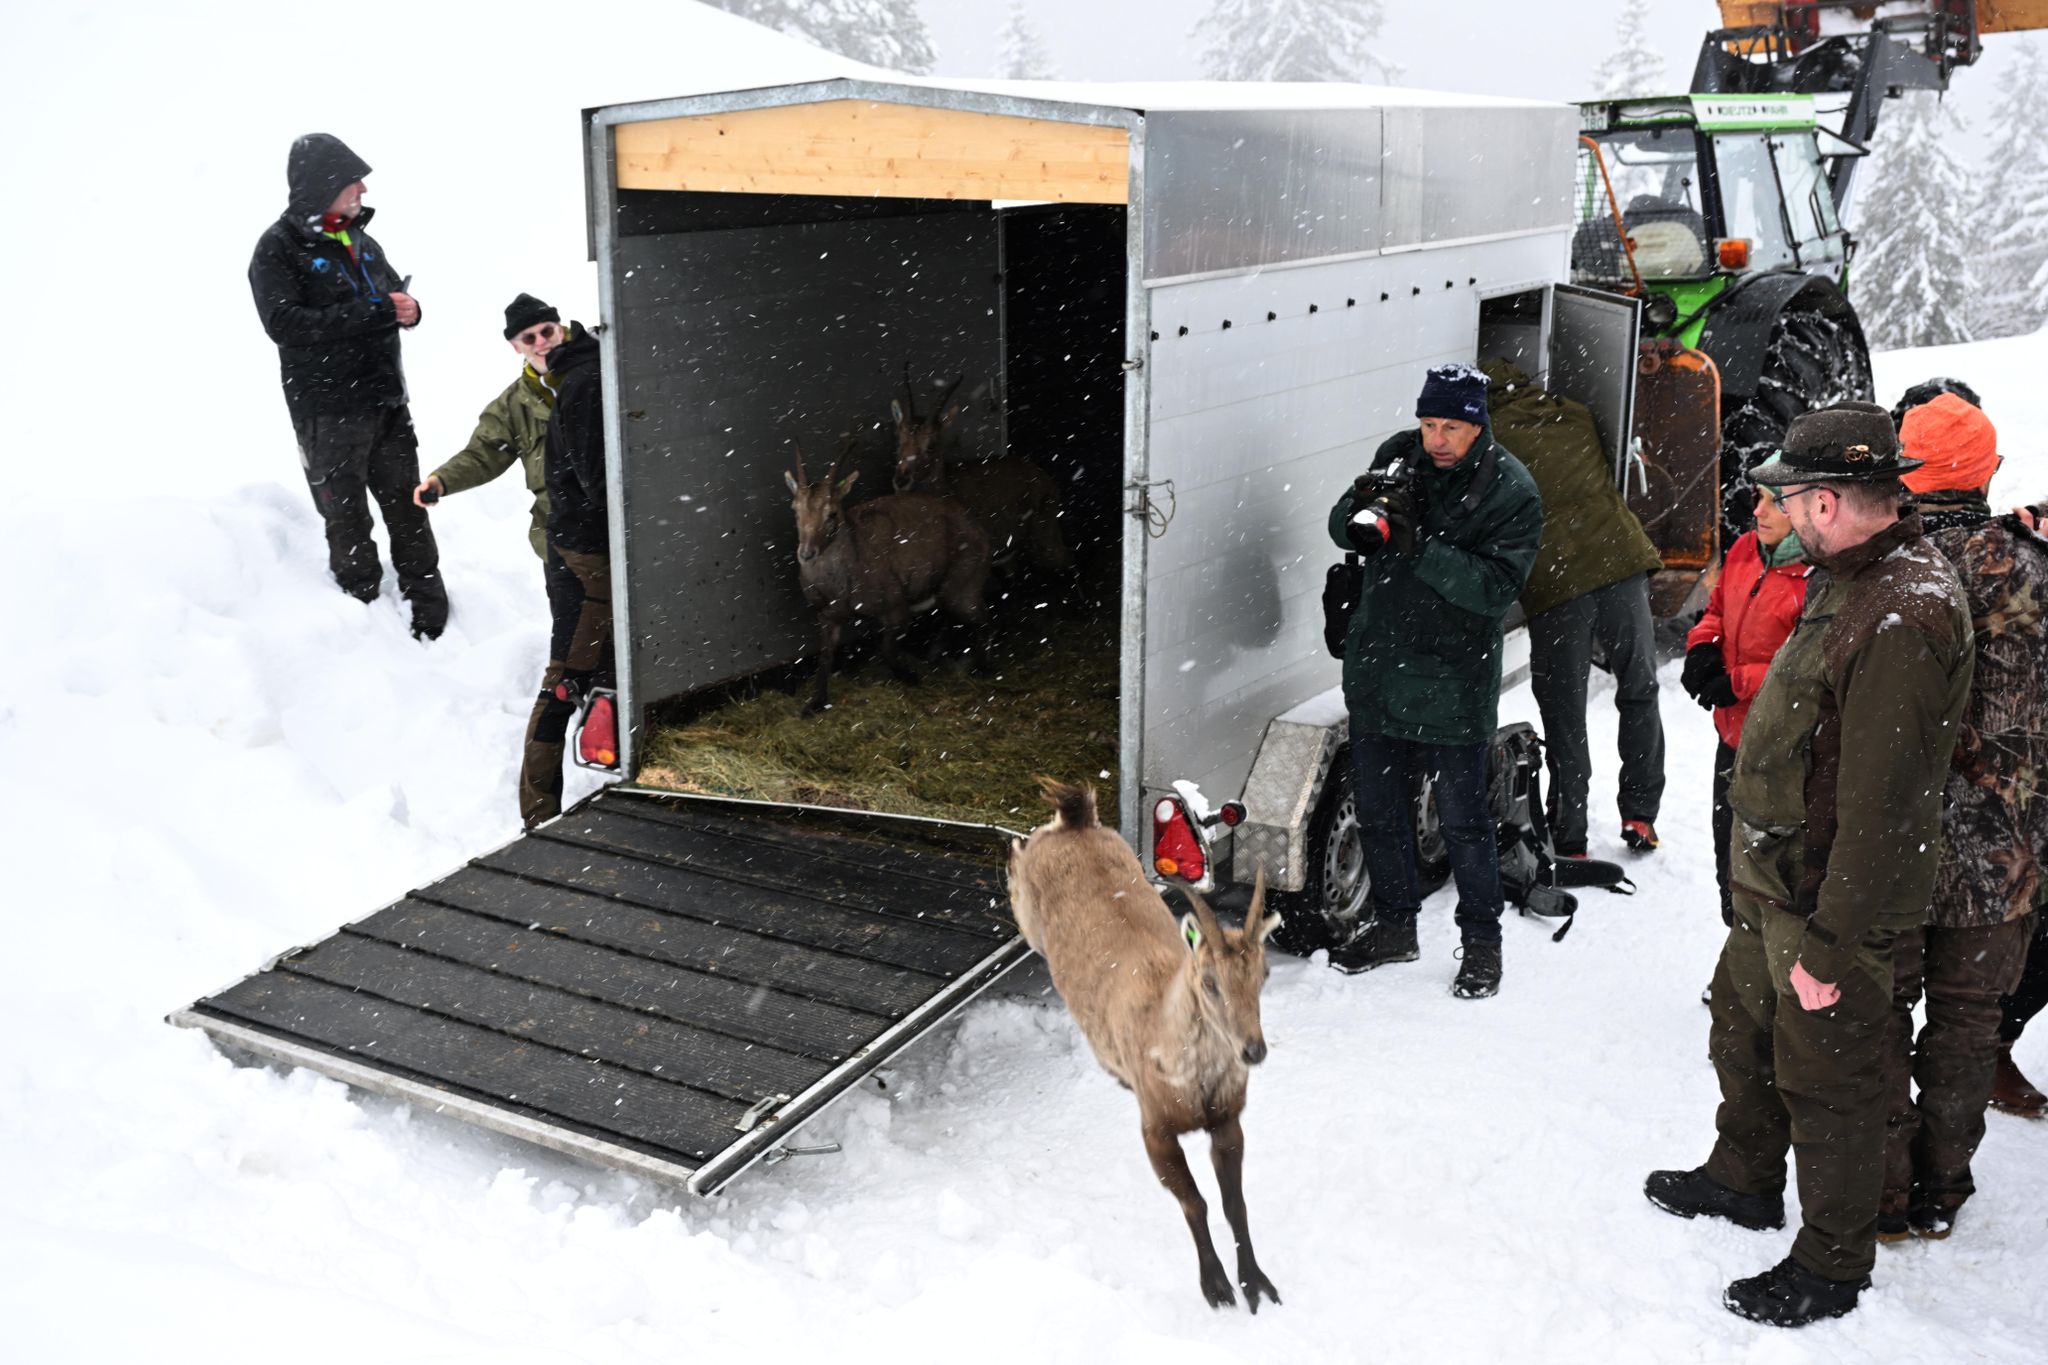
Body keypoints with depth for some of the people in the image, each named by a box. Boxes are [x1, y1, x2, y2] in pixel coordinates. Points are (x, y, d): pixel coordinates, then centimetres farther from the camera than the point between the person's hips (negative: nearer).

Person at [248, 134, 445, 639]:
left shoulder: (361, 240, 13)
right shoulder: (278, 247, -7)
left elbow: (395, 291, 22)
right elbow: (285, 323, -19)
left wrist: (408, 309, -5)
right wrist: (374, 313, -23)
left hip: (386, 402, 6)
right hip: (328, 412, -6)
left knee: (409, 509, 9)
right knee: (347, 522, 1)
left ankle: (433, 622, 16)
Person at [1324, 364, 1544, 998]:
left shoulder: (1512, 490, -12)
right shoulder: (1399, 456, 2)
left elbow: (1497, 586, -21)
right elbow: (1342, 531, 4)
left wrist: (1419, 547, -31)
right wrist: (1362, 508, -19)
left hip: (1452, 682, -5)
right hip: (1376, 666, 5)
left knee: (1461, 817, 4)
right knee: (1378, 806, 16)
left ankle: (1482, 940, 21)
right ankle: (1392, 922, 34)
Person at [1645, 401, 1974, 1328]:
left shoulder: (1905, 617, -28)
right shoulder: (1851, 581, 5)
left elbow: (1882, 806, -29)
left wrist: (1829, 942, -25)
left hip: (1833, 901, -10)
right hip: (1775, 880, 10)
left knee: (1825, 1079, 6)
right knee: (1742, 1026, 25)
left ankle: (1832, 1266, 24)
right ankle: (1744, 1180, 47)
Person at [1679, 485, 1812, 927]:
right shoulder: (1744, 550, 2)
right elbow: (1717, 609, 18)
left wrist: (1739, 683, -22)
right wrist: (1702, 646, -2)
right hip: (1734, 736, 8)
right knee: (1730, 857, 23)